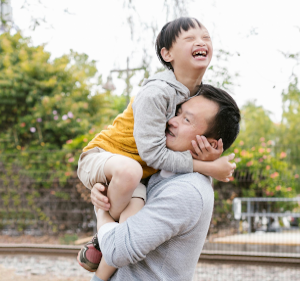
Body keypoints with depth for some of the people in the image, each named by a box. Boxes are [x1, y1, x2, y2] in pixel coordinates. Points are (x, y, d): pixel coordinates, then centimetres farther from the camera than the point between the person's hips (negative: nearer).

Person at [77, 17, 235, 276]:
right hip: (100, 157, -5)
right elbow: (152, 152, -26)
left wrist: (210, 156, -17)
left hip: (140, 174, 5)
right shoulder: (156, 92, -24)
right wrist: (206, 167, -21)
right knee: (128, 170, -42)